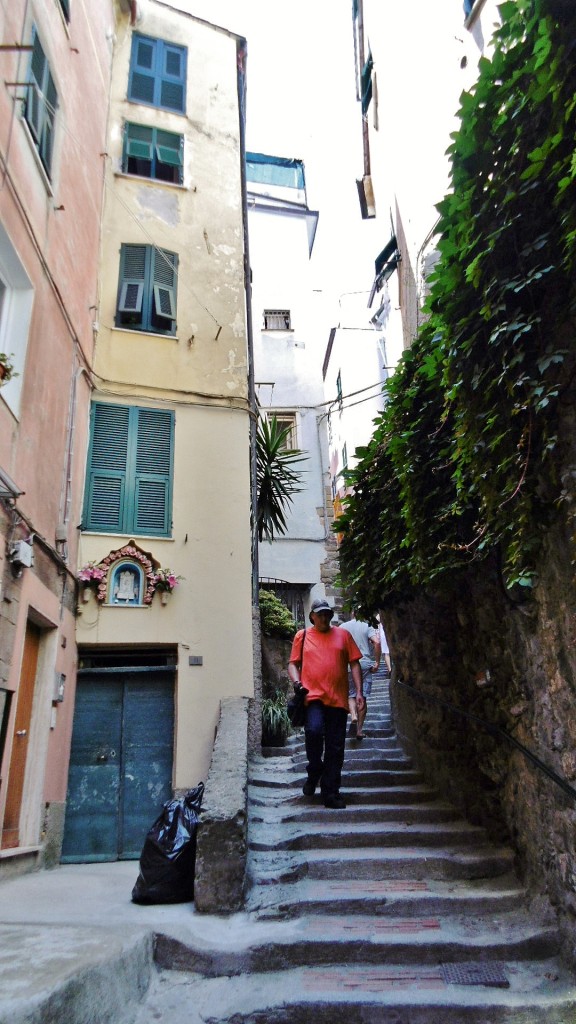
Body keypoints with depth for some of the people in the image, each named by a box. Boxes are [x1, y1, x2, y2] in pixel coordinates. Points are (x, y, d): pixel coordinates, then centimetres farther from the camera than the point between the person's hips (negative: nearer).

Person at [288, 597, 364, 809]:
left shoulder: (343, 635, 12)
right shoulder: (302, 636, 10)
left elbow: (354, 663, 11)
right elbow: (293, 663, 11)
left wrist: (358, 691, 2)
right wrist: (297, 681, -9)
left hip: (338, 698, 2)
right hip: (313, 696, -2)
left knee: (335, 748, 3)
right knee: (314, 730, -26)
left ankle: (331, 792, 15)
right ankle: (314, 772, 1)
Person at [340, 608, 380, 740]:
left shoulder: (343, 627, 5)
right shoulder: (367, 626, 2)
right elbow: (376, 642, -12)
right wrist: (377, 662, -6)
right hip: (365, 664, 0)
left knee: (351, 695, 11)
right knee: (363, 697, 6)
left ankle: (354, 717, -16)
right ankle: (360, 729, 7)